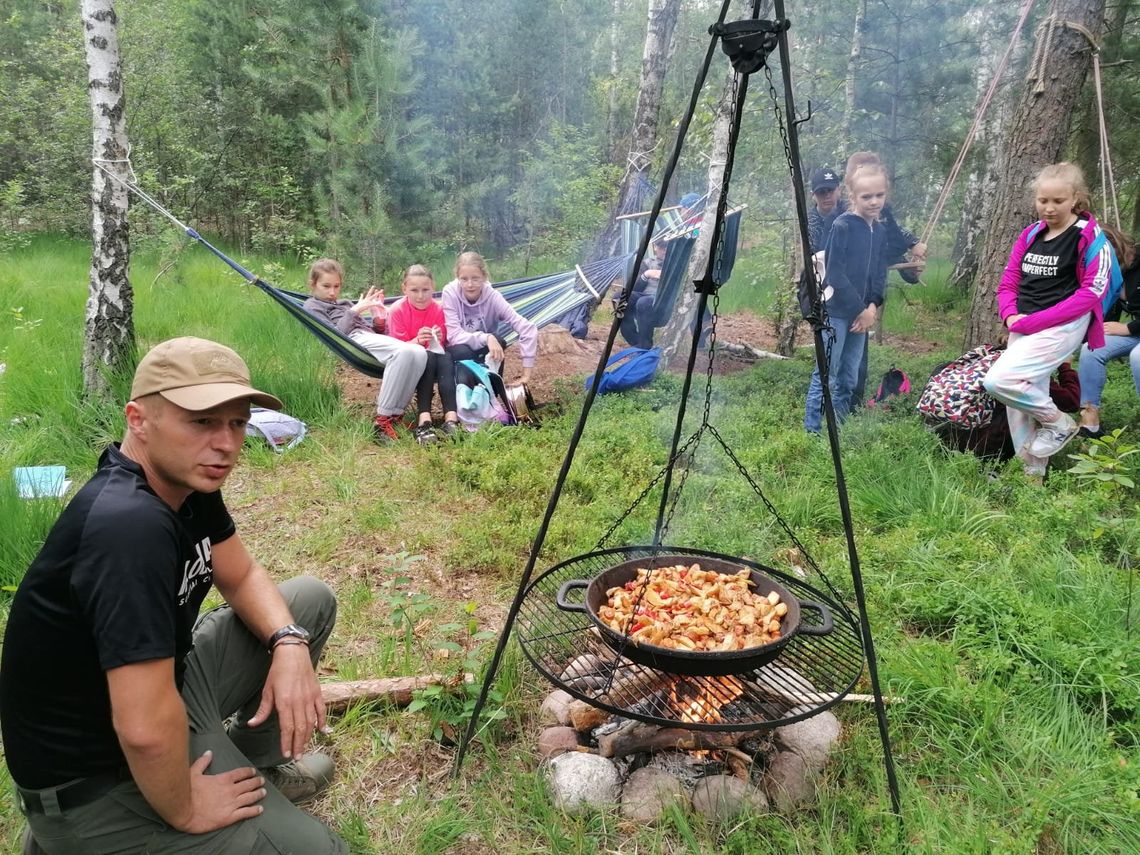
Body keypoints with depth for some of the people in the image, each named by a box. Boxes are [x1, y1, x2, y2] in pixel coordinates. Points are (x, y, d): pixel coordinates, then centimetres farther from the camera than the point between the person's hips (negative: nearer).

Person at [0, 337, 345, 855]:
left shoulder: (186, 479, -6)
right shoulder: (131, 525, -35)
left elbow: (242, 577, 8)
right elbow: (146, 729, -37)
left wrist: (289, 643, -10)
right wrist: (183, 811, -18)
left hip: (164, 686, 9)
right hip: (95, 778, -9)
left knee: (310, 600, 11)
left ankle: (251, 759, 25)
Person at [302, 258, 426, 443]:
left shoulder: (345, 304, 36)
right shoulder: (312, 306, 15)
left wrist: (379, 321, 7)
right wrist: (355, 311, -3)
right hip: (354, 339, -7)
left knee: (420, 353, -25)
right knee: (405, 351, -35)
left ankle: (393, 414, -27)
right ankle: (383, 420, -37)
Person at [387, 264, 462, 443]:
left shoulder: (438, 309, -5)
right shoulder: (397, 310, -12)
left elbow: (443, 346, 0)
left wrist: (439, 340, -24)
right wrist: (417, 341, -31)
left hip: (436, 359, 3)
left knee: (446, 357, -31)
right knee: (427, 357, -35)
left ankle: (451, 418, -47)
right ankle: (424, 421, -50)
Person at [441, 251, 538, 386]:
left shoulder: (492, 296, -21)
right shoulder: (450, 293, -21)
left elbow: (528, 329, -27)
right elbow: (454, 335, -27)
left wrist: (526, 375, -32)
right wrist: (486, 338, -43)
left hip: (485, 354, 2)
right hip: (459, 353, -2)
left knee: (496, 339, -29)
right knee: (462, 351, -34)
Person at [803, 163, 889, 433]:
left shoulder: (880, 231, 10)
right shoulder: (842, 226, -11)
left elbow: (880, 273, 13)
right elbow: (835, 274, -16)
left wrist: (873, 306, -4)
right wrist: (860, 309, -14)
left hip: (862, 313, 7)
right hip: (836, 312, -7)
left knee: (848, 379, 11)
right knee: (826, 376, -4)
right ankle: (812, 431, 2)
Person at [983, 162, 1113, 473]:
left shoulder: (1090, 236, -7)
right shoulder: (1030, 235, 10)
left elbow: (1091, 292, -13)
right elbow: (1008, 283, 12)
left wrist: (1033, 321, -18)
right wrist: (1011, 316, -9)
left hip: (1063, 326, -6)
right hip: (1023, 327, 6)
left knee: (999, 379, -23)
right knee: (1019, 401, 6)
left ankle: (1060, 424, 1)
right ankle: (1032, 472, 20)